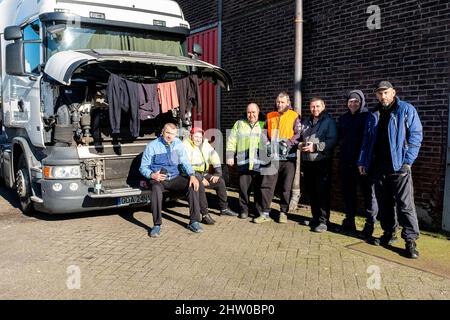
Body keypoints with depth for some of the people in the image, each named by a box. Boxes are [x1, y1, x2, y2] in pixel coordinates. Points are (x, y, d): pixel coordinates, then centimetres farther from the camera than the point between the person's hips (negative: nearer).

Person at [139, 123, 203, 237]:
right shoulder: (152, 146, -3)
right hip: (158, 179, -3)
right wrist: (152, 175, -22)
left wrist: (192, 175, -16)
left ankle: (194, 222, -16)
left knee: (193, 186, -23)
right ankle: (157, 225, -26)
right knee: (156, 189, -37)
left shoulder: (177, 143, 7)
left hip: (175, 178, 3)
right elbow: (143, 167, 0)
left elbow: (184, 162, 3)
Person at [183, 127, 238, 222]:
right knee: (200, 186, -34)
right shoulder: (186, 147, -17)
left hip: (203, 173, 8)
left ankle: (224, 208, 17)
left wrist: (217, 173, 1)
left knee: (220, 181, 4)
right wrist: (200, 178, -24)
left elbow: (215, 158, 11)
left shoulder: (205, 144, 5)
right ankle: (205, 215, -30)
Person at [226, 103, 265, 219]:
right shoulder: (239, 124, 14)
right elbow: (231, 141, 11)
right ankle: (244, 209, 13)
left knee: (259, 188, 4)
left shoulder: (264, 125, 13)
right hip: (243, 163, 0)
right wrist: (230, 156, 2)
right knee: (244, 188, 0)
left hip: (259, 163, 0)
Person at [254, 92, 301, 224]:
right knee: (267, 185, -1)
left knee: (286, 187, 5)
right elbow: (264, 133, 18)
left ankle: (283, 213, 18)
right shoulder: (270, 117, 14)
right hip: (272, 157, 3)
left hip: (288, 157, -2)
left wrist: (288, 143, -19)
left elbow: (298, 134, -6)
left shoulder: (294, 116, 3)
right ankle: (265, 213, 7)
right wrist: (267, 144, 1)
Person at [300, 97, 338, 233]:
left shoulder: (329, 121, -3)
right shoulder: (306, 122, 17)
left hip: (322, 162, -6)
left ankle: (323, 220, 0)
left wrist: (315, 147, -18)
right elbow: (300, 137, 27)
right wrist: (300, 144, 5)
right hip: (307, 162, 6)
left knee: (322, 192, -6)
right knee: (311, 192, 12)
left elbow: (332, 141, -13)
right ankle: (315, 217, 24)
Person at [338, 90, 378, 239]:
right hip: (346, 162, 6)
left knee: (368, 192, -1)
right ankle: (349, 221, 25)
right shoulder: (343, 118, 13)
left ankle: (370, 224, 6)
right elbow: (339, 136, 23)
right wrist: (342, 145, 6)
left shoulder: (368, 116, -4)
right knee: (348, 192, 13)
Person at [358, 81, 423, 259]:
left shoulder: (406, 110, -1)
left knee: (405, 204, -6)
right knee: (384, 203, 12)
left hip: (399, 166, -5)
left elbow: (416, 136, -6)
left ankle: (410, 240, 0)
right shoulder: (374, 115, 15)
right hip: (379, 167, 5)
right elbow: (367, 140, 17)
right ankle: (389, 234, 24)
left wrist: (407, 161, -13)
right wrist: (362, 161, 10)